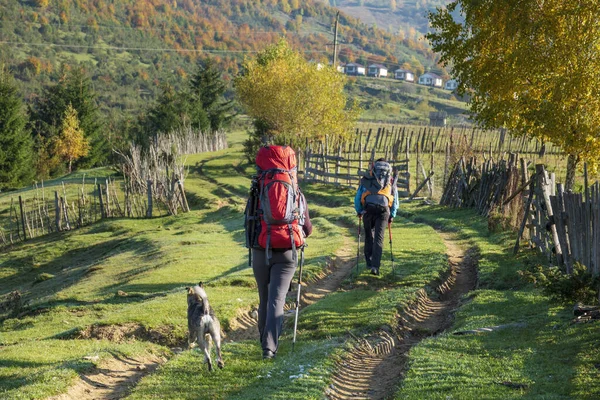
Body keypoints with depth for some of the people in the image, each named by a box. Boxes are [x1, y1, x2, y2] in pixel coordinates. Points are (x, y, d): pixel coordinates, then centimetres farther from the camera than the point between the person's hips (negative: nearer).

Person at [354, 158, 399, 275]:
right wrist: (392, 215, 32)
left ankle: (369, 263, 21)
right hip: (383, 210, 0)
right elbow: (395, 200, 22)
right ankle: (375, 266, -12)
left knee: (369, 236, 17)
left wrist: (359, 211, 31)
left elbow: (358, 197, 18)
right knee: (379, 238, 0)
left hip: (368, 208, 0)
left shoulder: (367, 178, 16)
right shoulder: (391, 180, 20)